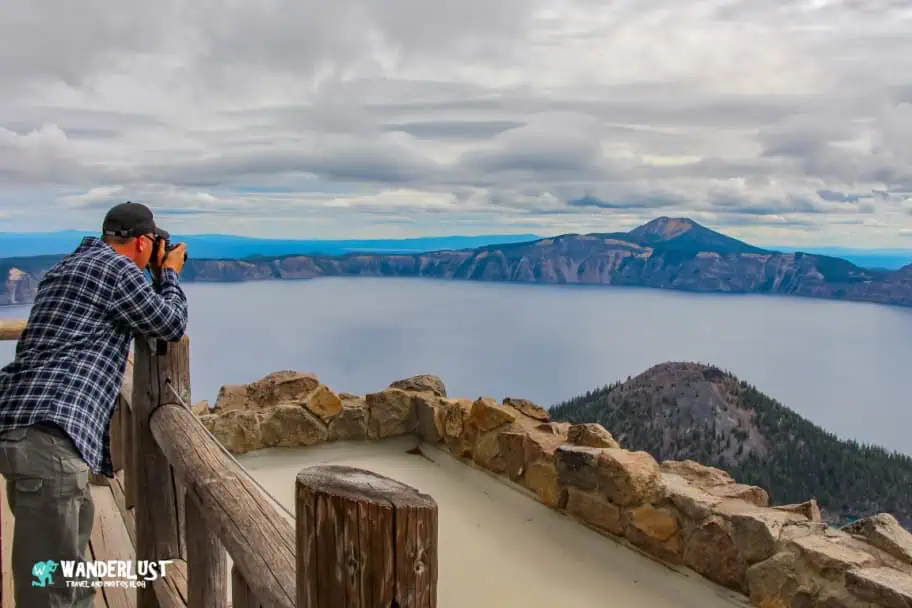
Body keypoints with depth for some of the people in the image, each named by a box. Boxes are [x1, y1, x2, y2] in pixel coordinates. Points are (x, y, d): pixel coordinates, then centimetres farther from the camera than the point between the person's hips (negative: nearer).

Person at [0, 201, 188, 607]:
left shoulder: (69, 265, 22)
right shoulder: (117, 269, -6)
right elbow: (171, 325, 6)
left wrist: (157, 277, 35)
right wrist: (170, 273, 20)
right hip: (48, 432, -10)